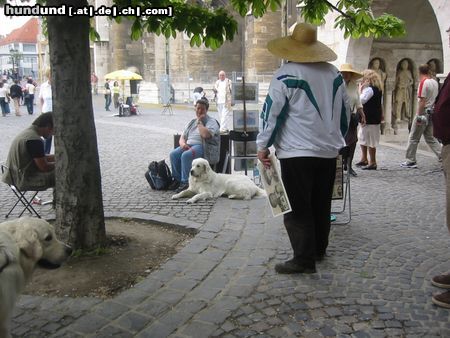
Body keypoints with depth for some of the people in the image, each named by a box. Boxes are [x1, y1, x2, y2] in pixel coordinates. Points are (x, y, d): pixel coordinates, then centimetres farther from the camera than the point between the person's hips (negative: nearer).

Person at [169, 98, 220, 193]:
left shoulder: (212, 121, 3)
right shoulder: (192, 122, 23)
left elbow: (206, 134, -18)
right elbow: (182, 137, 19)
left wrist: (199, 122, -5)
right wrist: (183, 144, -6)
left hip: (201, 146, -6)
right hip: (188, 145, 7)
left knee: (186, 155, -34)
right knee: (173, 154, -22)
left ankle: (185, 182, -28)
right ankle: (177, 179, -11)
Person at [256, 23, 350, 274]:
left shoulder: (286, 76, -11)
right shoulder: (334, 74, 8)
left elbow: (272, 112, -11)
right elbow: (345, 111, 15)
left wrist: (263, 145, -2)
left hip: (297, 152, -6)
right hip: (328, 151, 7)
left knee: (297, 209, -1)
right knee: (321, 204, 16)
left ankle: (304, 259, -1)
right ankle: (319, 249, 29)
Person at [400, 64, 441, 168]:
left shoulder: (423, 82, -14)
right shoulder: (435, 82, 10)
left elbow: (422, 101, -19)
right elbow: (436, 98, 17)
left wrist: (419, 116, -18)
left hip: (423, 112, -8)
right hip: (431, 112, 8)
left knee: (413, 138, 2)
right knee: (430, 138, 15)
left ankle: (410, 161, 6)